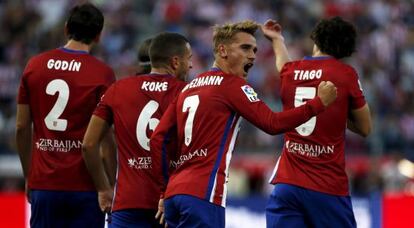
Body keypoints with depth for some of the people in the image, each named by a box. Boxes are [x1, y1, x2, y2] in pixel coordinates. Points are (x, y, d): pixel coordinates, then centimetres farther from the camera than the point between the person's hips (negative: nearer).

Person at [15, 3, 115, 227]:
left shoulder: (34, 65, 5)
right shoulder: (102, 74, -6)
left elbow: (22, 129, 8)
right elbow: (105, 139, -8)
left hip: (43, 185, 3)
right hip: (85, 186, -3)